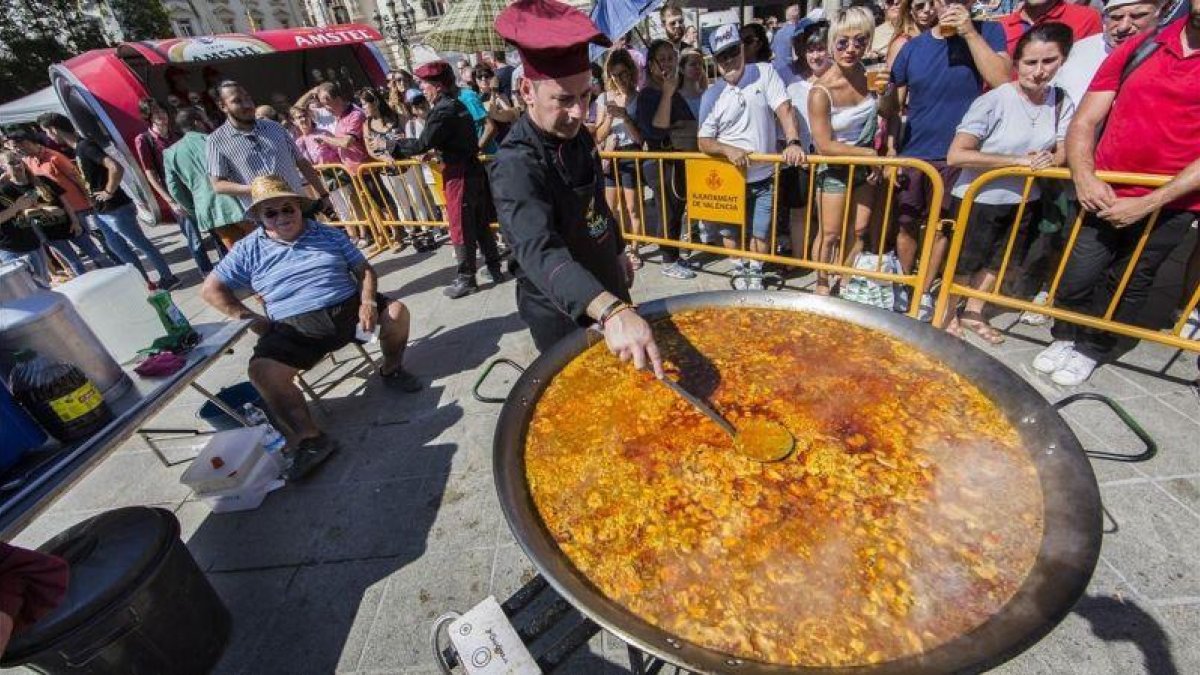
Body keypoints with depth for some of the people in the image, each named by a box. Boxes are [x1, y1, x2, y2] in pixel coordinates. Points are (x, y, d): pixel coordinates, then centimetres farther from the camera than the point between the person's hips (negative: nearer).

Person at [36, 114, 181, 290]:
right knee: (119, 248, 15)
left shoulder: (85, 146, -18)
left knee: (142, 244, -1)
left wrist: (109, 192, -21)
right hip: (101, 211, 10)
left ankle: (168, 278, 8)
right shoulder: (78, 148, 12)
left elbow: (116, 168, -31)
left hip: (115, 209, -10)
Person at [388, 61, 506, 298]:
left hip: (459, 174, -9)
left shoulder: (443, 110, -16)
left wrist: (391, 146, -7)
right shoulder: (456, 104, 13)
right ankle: (494, 268, 21)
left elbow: (422, 144, -18)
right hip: (473, 169, 9)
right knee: (480, 223, 14)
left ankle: (466, 279, 9)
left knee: (460, 227, 0)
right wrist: (436, 151, 14)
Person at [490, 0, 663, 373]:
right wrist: (612, 310, -60)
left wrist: (618, 251, 21)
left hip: (605, 293, 8)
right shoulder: (515, 165, -30)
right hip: (560, 313, -7)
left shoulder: (578, 136, -3)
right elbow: (540, 251, -47)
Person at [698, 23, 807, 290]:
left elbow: (784, 109, -12)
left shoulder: (765, 73, -2)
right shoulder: (711, 96, -2)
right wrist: (728, 150, -23)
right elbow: (704, 142, -3)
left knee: (761, 231, 8)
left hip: (764, 177, 0)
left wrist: (793, 142, -30)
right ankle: (739, 270, 37)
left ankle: (755, 272, 33)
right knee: (731, 231, 12)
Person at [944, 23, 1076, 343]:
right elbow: (956, 155, -27)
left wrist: (1049, 160, -18)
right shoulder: (994, 101, -20)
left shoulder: (1062, 102, -2)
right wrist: (1019, 161, -27)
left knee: (996, 262, 20)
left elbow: (1062, 151, 5)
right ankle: (945, 314, 28)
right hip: (978, 200, -6)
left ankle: (973, 312, 39)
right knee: (964, 266, 8)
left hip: (1022, 200, 6)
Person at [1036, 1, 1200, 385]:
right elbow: (1085, 121, 3)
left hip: (1169, 205, -1)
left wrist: (1147, 204, -17)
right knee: (1076, 278, 2)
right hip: (1106, 196, 2)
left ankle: (1093, 347, 31)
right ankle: (1066, 336, 28)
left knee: (1129, 284, 11)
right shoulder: (1138, 48, 5)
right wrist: (1084, 176, -14)